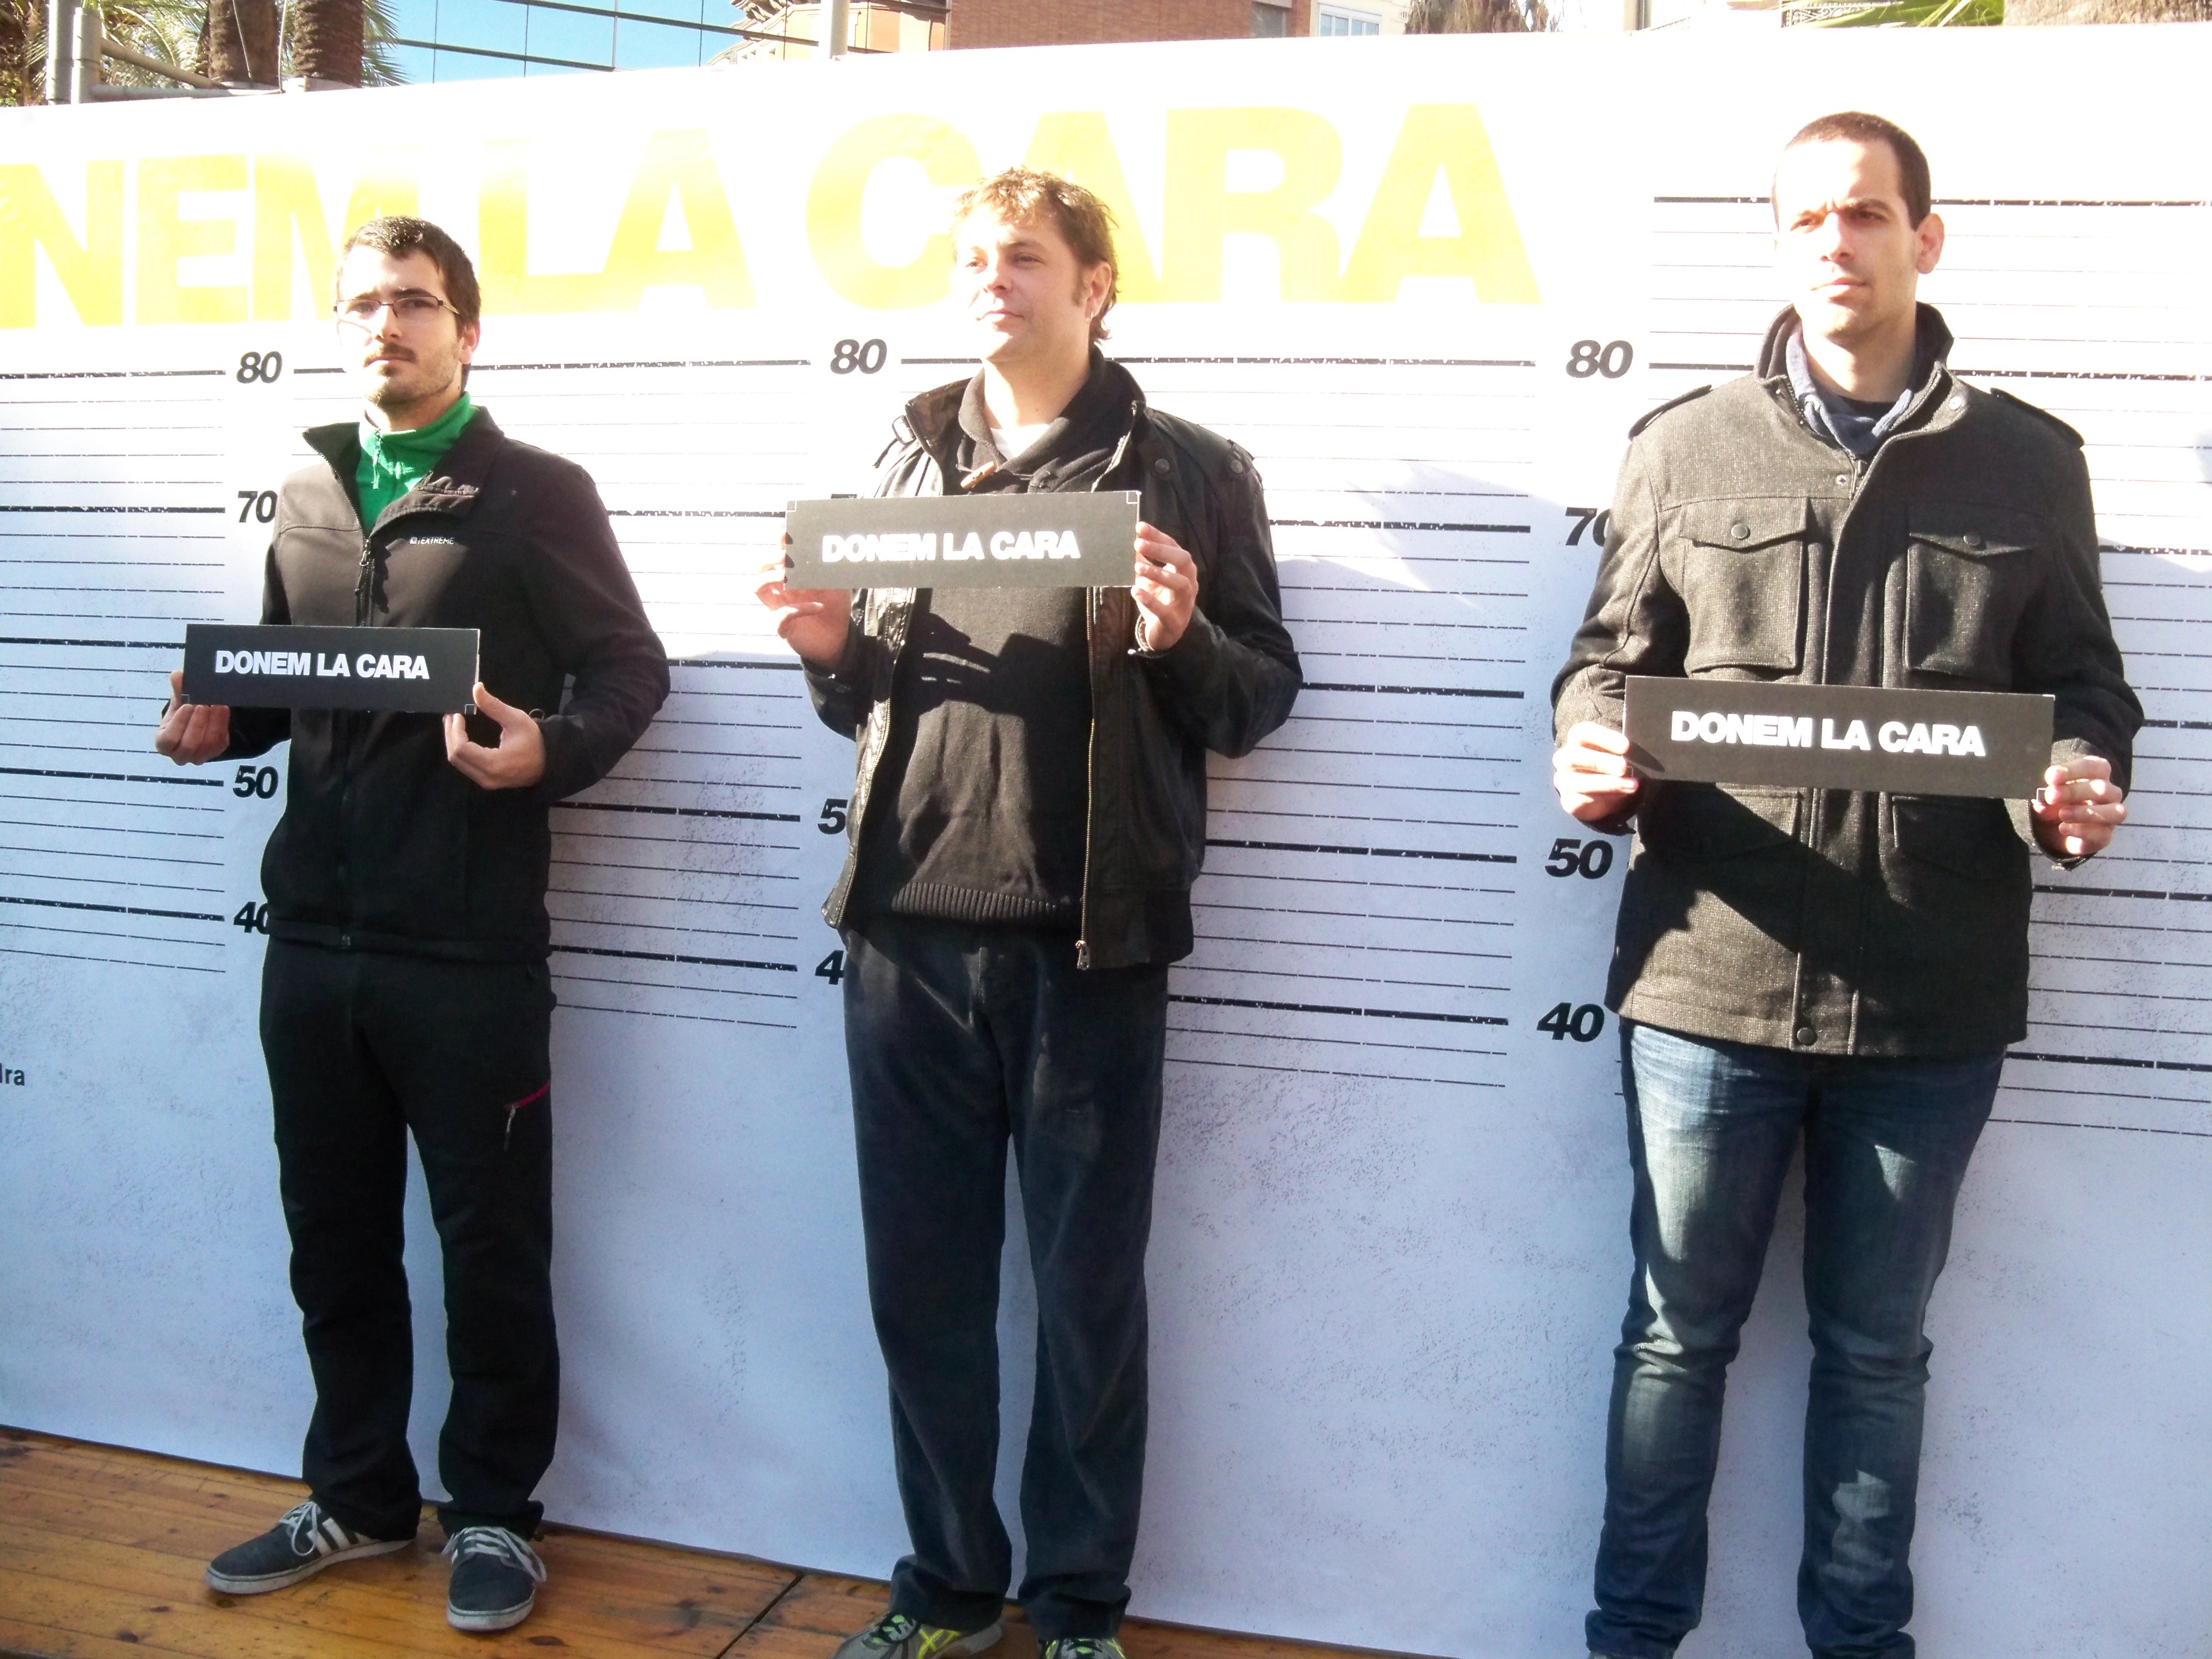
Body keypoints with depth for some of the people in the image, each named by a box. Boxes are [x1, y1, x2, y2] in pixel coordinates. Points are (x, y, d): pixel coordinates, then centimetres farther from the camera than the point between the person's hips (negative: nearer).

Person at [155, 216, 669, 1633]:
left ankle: (494, 1510, 23)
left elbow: (632, 668, -5)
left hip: (469, 947, -5)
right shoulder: (308, 497, 13)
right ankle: (360, 1492, 33)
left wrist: (550, 753, -24)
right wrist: (216, 721, -2)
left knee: (491, 1243, 6)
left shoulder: (538, 493, -4)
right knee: (335, 1238, 16)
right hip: (313, 935, 6)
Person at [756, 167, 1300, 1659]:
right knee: (922, 1287, 12)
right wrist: (831, 651, -2)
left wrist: (1181, 642, -18)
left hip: (1087, 942, -3)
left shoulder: (1187, 470, 3)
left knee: (1087, 1295, 8)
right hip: (909, 933, 4)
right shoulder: (909, 460, 16)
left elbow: (1263, 695, 1)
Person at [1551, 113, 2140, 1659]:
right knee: (1679, 1329, 11)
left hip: (1934, 994, 1)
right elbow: (1611, 656, 8)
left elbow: (2083, 686, 11)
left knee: (1878, 1346, 15)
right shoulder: (1686, 448, 7)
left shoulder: (2031, 462, 8)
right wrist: (1591, 746, -13)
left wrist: (2084, 781, -10)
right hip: (1712, 969, 0)